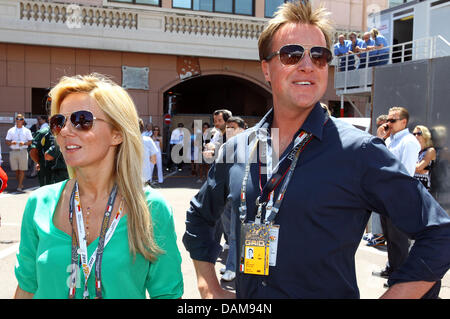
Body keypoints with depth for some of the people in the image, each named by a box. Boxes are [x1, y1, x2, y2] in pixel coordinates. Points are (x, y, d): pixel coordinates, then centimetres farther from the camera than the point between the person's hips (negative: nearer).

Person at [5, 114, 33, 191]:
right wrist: (11, 142, -10)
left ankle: (20, 186, -5)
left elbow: (30, 141, 6)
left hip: (23, 151, -2)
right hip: (13, 151, 2)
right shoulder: (11, 130, 12)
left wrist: (24, 143, -13)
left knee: (22, 170, -7)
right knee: (16, 170, 5)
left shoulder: (27, 131, 8)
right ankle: (20, 184, 20)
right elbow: (7, 141, 11)